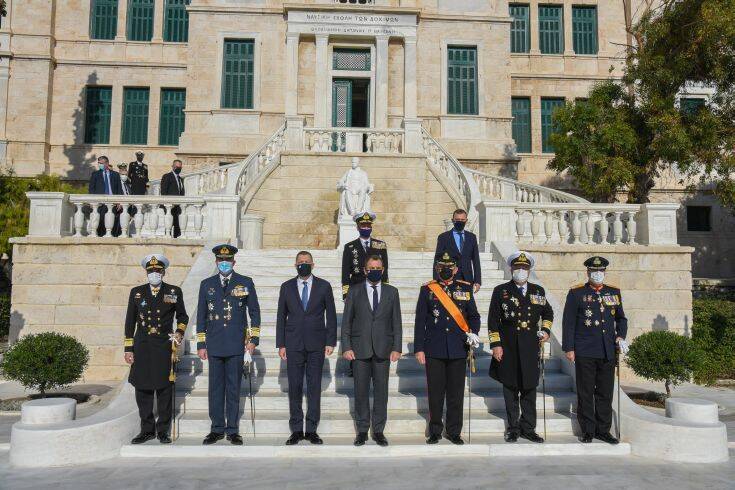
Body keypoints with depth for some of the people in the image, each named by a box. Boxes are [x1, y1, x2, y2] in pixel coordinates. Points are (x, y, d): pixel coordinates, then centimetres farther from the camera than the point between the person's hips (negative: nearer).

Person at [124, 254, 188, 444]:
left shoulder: (174, 292, 5)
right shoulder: (136, 292, 8)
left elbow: (182, 316, 16)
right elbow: (130, 322, 9)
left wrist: (179, 332, -1)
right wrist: (129, 349, 5)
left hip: (165, 346, -1)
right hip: (142, 347, 2)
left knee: (165, 390, 2)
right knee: (143, 390, 5)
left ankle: (163, 430, 13)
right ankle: (147, 429, 17)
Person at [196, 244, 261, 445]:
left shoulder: (245, 283, 5)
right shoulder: (207, 284, 9)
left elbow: (254, 311, 7)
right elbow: (201, 315, 10)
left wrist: (254, 338, 0)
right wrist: (201, 344, 6)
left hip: (236, 345, -1)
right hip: (214, 344, 2)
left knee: (234, 388, 3)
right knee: (216, 387, 6)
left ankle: (233, 430, 13)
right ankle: (217, 429, 18)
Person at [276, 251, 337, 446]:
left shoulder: (324, 286, 4)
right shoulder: (286, 287, 7)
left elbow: (331, 316, 5)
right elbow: (281, 317, 8)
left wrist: (331, 342, -1)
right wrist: (280, 344, 3)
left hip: (316, 344, -1)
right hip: (294, 344, 1)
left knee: (314, 387, 3)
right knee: (294, 387, 3)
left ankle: (311, 429, 12)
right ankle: (296, 430, 13)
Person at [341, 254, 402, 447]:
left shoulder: (391, 292, 7)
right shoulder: (354, 292, 5)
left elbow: (396, 322, 6)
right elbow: (346, 322, 4)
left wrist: (396, 348, -2)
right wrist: (346, 347, -5)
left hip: (383, 350, 1)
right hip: (360, 350, 0)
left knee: (381, 391, 4)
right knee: (361, 391, 5)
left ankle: (378, 431, 16)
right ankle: (362, 430, 17)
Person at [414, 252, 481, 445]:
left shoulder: (465, 288, 7)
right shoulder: (427, 289, 3)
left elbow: (474, 315, 13)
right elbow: (420, 321, 2)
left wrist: (473, 332, -7)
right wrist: (419, 348, -2)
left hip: (458, 349, 1)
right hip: (434, 349, -1)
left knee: (456, 392, 7)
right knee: (435, 392, 5)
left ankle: (454, 432, 20)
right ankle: (435, 431, 20)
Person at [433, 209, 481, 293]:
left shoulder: (472, 237, 11)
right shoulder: (443, 237, 3)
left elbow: (476, 261, 11)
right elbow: (438, 261, 1)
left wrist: (477, 281, 4)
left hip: (467, 280, 2)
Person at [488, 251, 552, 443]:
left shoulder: (538, 291, 10)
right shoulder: (500, 291, 0)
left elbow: (548, 313, 24)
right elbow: (493, 321, -2)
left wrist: (546, 330, 7)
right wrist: (496, 345, -8)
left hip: (531, 348, 2)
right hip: (508, 349, -2)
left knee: (529, 389, 7)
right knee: (510, 389, 6)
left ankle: (528, 428, 19)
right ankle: (513, 428, 18)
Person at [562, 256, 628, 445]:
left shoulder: (614, 292, 12)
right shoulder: (576, 293, 0)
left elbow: (621, 318, 22)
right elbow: (568, 322, -2)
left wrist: (620, 335, 3)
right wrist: (569, 348, -6)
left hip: (608, 352, 4)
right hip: (585, 353, -3)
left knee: (605, 393, 9)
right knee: (585, 393, 3)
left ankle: (603, 430, 20)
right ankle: (588, 431, 13)